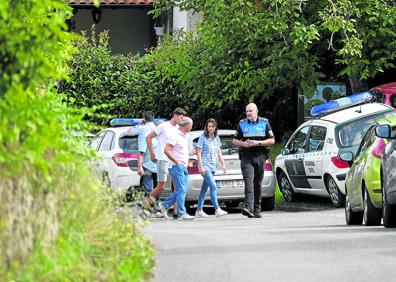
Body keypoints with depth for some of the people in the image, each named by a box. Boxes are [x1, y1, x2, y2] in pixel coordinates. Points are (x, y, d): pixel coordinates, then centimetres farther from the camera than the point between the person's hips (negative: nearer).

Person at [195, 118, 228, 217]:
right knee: (213, 186, -18)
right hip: (205, 165, -7)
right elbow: (199, 153, -7)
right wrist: (201, 166, -14)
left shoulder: (216, 138, 13)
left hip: (213, 166, 7)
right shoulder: (203, 138, -5)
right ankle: (217, 209, -23)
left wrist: (223, 164, 13)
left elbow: (219, 153, 19)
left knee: (204, 188, 10)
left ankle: (199, 210, 15)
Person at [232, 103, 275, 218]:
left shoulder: (265, 123, 7)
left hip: (260, 157, 1)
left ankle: (257, 210, 12)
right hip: (246, 157, -1)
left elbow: (272, 140, 3)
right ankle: (249, 207, -30)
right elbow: (235, 140, 14)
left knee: (258, 183, 5)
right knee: (248, 180, -17)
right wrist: (243, 144, -8)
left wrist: (257, 143, -11)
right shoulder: (242, 124, 9)